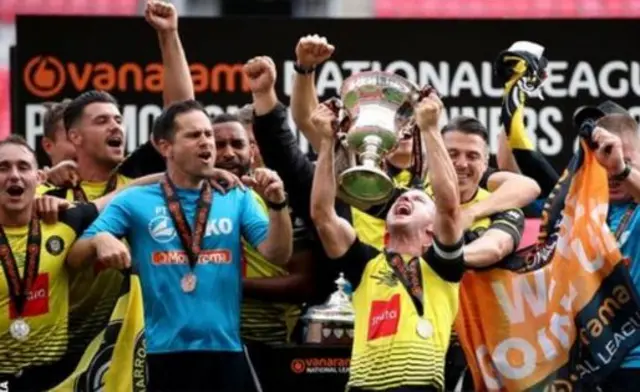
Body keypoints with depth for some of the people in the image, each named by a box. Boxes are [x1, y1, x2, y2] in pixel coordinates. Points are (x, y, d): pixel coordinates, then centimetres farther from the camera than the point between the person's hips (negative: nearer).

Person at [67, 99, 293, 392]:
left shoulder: (237, 200, 10)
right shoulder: (135, 202, 4)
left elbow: (278, 255, -1)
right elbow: (75, 257, 0)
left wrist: (277, 204, -17)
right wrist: (100, 240, -23)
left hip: (226, 349, 2)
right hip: (165, 352, -2)